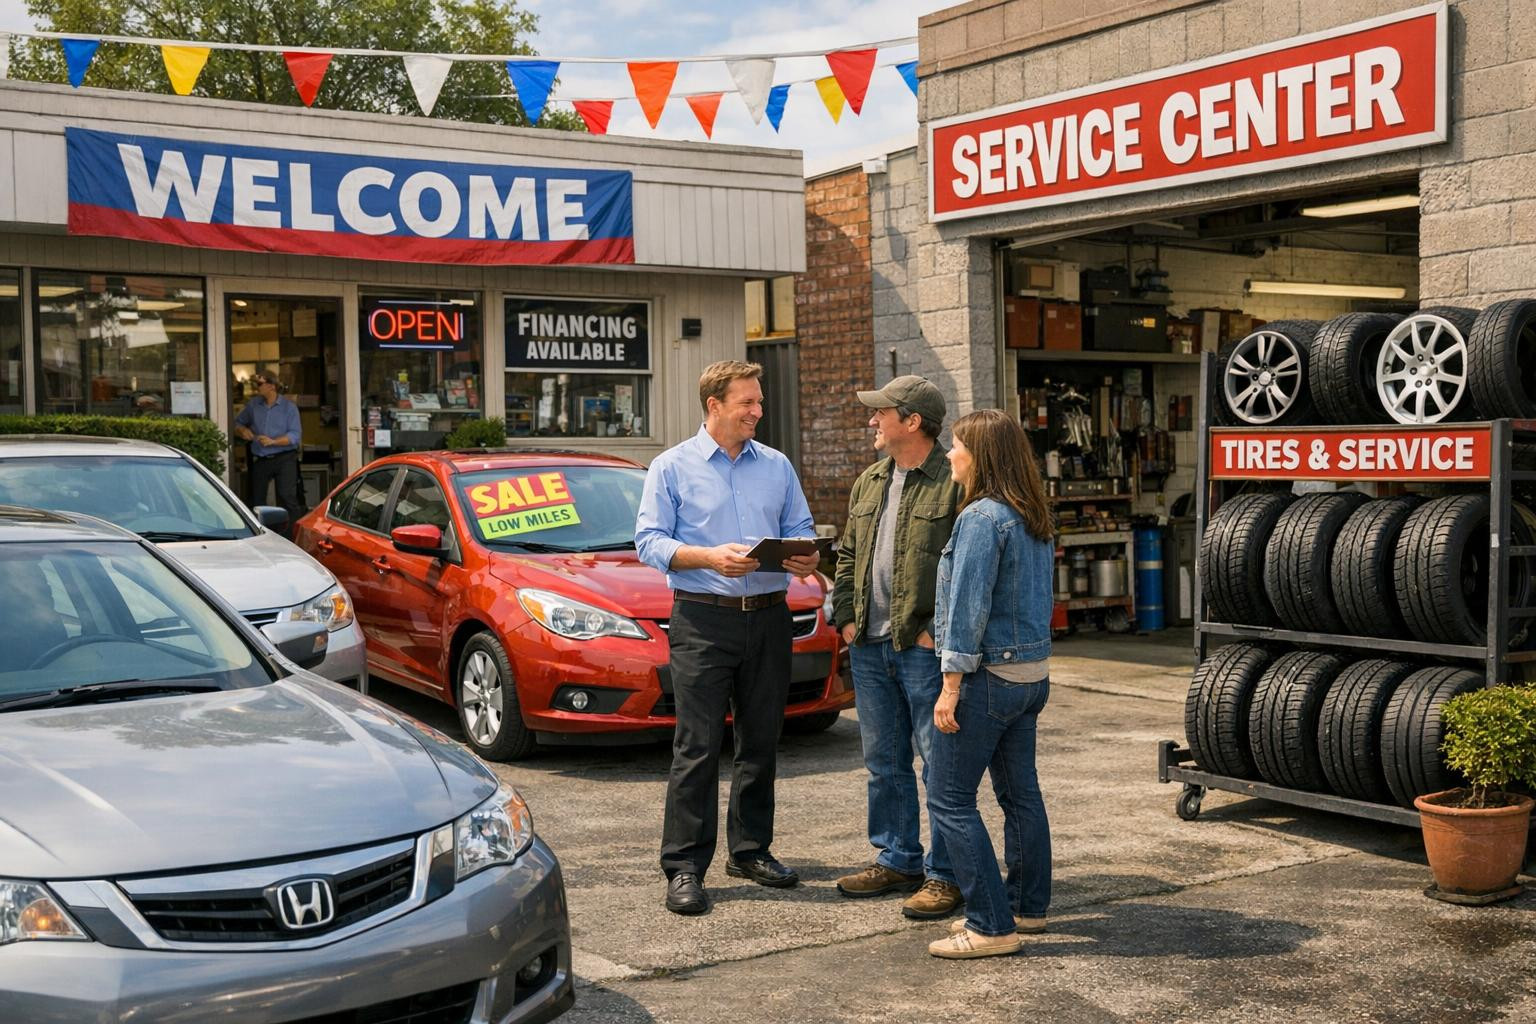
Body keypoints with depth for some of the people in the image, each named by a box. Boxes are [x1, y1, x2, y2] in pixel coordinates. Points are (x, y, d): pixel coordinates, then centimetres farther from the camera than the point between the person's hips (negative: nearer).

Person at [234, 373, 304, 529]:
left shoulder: (289, 407, -1)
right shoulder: (253, 405, 11)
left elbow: (296, 435, -9)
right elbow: (237, 423, 22)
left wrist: (273, 441, -21)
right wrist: (242, 431, -1)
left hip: (284, 459, -4)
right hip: (260, 460, 5)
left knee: (287, 497, -16)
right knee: (257, 500, 9)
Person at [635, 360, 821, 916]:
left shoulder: (777, 466, 14)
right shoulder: (673, 467, 2)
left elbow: (799, 529, 14)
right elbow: (650, 540, -5)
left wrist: (805, 557, -10)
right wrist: (710, 557, -19)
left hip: (768, 617, 4)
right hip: (704, 620, -4)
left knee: (761, 741, 10)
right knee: (698, 747, -6)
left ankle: (751, 850, 23)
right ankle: (684, 867, -1)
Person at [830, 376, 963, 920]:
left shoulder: (954, 484, -10)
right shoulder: (869, 483, 15)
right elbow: (848, 556, 22)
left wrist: (940, 630, -16)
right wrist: (845, 616, 11)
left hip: (925, 648, -8)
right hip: (870, 646, 8)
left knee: (941, 763, -1)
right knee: (884, 763, 14)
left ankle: (944, 874, 7)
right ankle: (896, 860, 26)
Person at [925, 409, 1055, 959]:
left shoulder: (982, 516, -17)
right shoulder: (1035, 519, 11)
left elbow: (969, 606, -20)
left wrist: (951, 686, -18)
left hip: (989, 676, -9)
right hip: (1033, 673, 10)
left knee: (950, 801, -3)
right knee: (1020, 793, 17)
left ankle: (991, 926, -2)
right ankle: (1029, 906, 27)